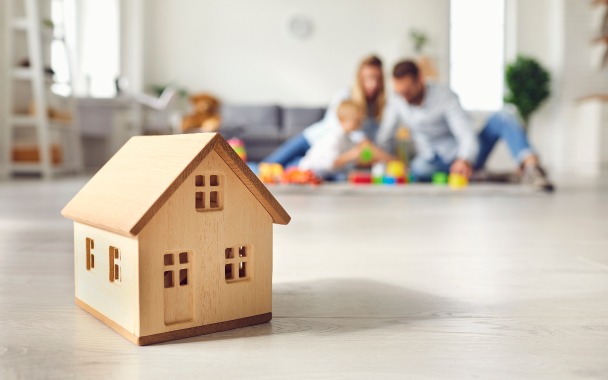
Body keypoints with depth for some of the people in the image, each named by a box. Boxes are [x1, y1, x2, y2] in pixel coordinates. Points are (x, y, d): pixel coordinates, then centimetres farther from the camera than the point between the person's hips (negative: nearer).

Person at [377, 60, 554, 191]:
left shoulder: (445, 96, -16)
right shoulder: (395, 103, -5)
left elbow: (467, 136, -25)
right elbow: (384, 140, 4)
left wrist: (465, 160, -46)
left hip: (463, 156, -1)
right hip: (436, 161, 2)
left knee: (502, 117, -27)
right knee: (418, 169, -38)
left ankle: (530, 166, -48)